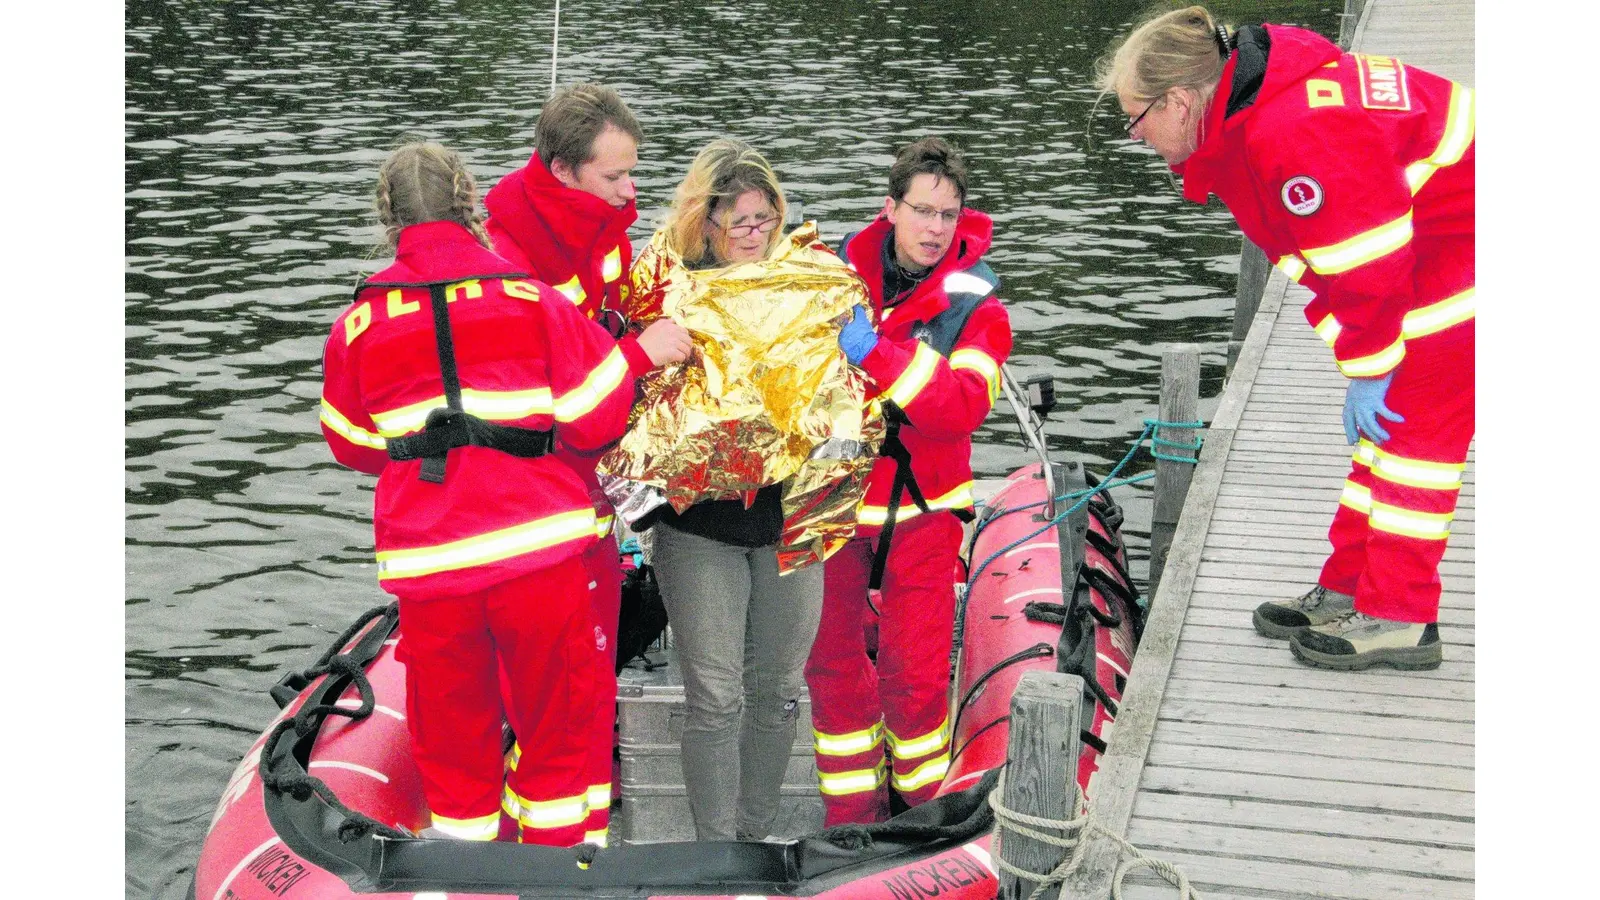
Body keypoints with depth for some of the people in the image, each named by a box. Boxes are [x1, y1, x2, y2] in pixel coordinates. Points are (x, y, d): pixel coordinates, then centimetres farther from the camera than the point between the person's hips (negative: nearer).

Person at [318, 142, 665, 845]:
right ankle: (563, 841, 25)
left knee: (450, 723, 16)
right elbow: (595, 420, -2)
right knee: (560, 715, 15)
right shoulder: (532, 297, -2)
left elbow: (354, 448, 16)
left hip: (424, 558, 2)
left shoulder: (356, 324, 4)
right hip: (535, 544, -1)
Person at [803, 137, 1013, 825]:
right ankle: (852, 816, 24)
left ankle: (916, 806, 23)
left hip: (920, 507, -2)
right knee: (832, 658, 9)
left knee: (917, 668, 0)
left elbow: (962, 406, -25)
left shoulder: (974, 304, -9)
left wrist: (874, 353, -35)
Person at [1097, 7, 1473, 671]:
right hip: (1421, 261, 10)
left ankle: (1400, 620, 1)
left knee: (1411, 430, -7)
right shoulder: (1241, 127, 3)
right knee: (1386, 422, 13)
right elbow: (1325, 255, 9)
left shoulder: (1293, 135, -32)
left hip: (1458, 265, -10)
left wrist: (1367, 370, -16)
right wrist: (1358, 360, 4)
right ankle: (1347, 590, 21)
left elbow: (1368, 263, -28)